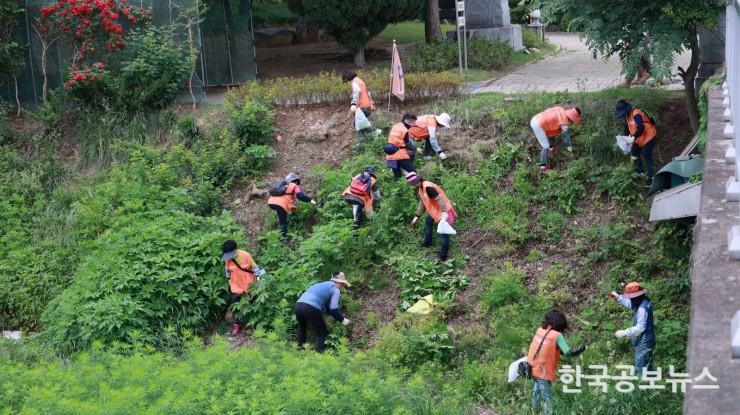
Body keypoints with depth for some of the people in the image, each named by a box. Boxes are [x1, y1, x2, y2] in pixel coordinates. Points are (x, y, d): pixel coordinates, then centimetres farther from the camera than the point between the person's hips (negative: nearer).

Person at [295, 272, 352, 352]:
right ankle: (319, 352, 1)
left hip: (298, 304, 8)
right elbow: (333, 308, -5)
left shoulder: (322, 285, 31)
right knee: (322, 333, 7)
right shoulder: (336, 290, 7)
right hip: (311, 308, -8)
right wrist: (342, 320, 9)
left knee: (302, 328, 32)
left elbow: (327, 306, 36)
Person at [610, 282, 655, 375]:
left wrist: (624, 333, -24)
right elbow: (630, 304, 25)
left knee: (640, 370, -3)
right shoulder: (642, 302, 3)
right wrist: (618, 297, 19)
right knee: (647, 367, 21)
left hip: (644, 342, -10)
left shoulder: (642, 308, -28)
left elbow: (640, 328, -29)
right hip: (645, 341, 10)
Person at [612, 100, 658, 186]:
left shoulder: (636, 114, -30)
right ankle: (640, 171, 33)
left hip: (648, 136, -10)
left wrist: (633, 138, -38)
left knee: (647, 156, -13)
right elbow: (627, 127, 7)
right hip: (639, 138, 10)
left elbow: (641, 128, -35)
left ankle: (651, 177, -7)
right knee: (634, 153, 18)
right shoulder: (627, 115, 0)